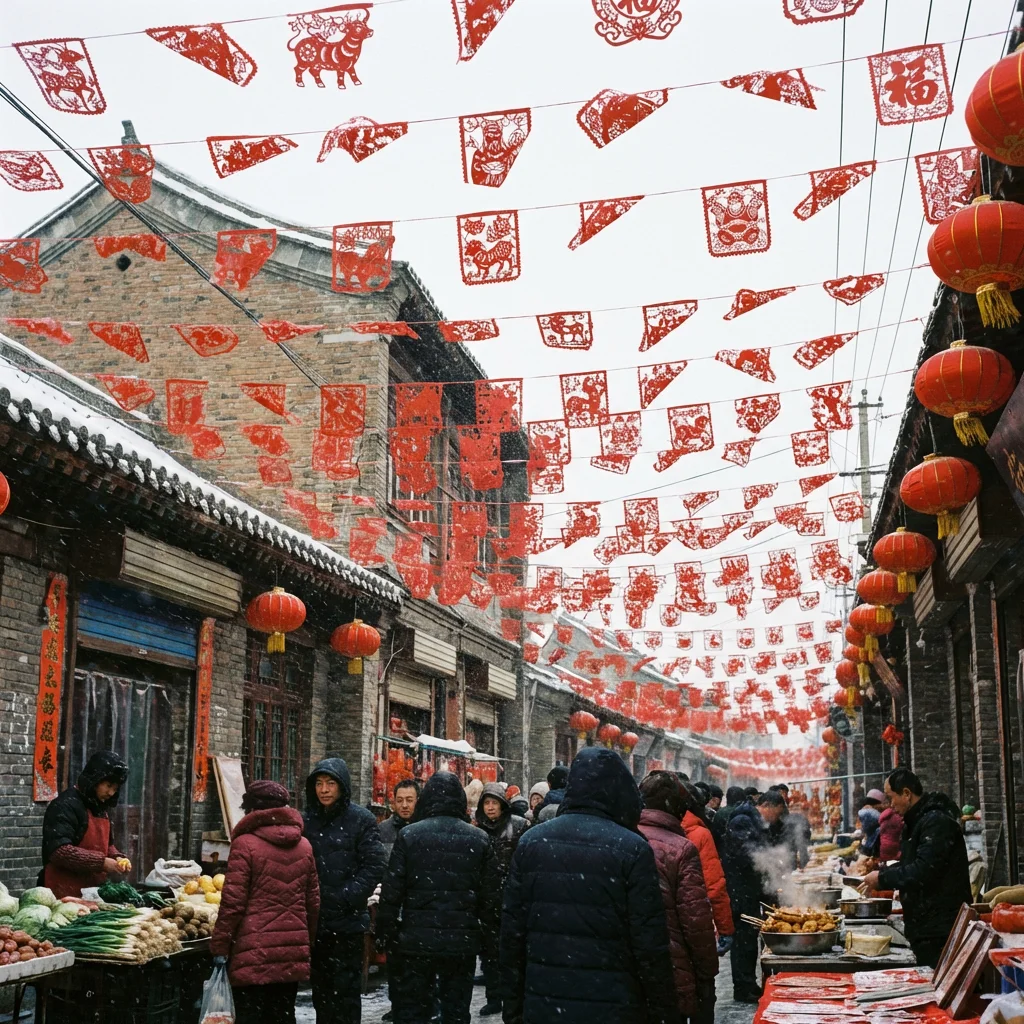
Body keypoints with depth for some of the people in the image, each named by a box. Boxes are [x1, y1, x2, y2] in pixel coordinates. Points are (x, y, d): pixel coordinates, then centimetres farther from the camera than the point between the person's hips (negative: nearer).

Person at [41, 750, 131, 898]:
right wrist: (101, 863, -23)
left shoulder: (101, 807, 14)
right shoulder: (65, 805, -13)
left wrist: (117, 858, 3)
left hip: (95, 890, 8)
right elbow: (59, 851, -22)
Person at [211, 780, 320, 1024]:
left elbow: (233, 901, -11)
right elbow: (313, 901, 14)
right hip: (293, 951, 5)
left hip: (254, 951, -5)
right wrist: (308, 940, 23)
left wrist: (220, 946, -4)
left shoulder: (245, 844, -8)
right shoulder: (304, 845, 9)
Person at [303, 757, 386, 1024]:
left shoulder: (361, 820, -5)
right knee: (320, 989, 14)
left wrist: (345, 897, -17)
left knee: (345, 990, 1)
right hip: (314, 920, 4)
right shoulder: (307, 819, 8)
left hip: (347, 921, -4)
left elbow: (374, 867, -9)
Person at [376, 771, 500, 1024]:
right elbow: (491, 894, 3)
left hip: (416, 940, -2)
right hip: (462, 943, 2)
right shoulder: (479, 839, 1)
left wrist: (384, 935, 1)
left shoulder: (408, 835, -6)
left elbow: (391, 891, -7)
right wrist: (491, 931, 15)